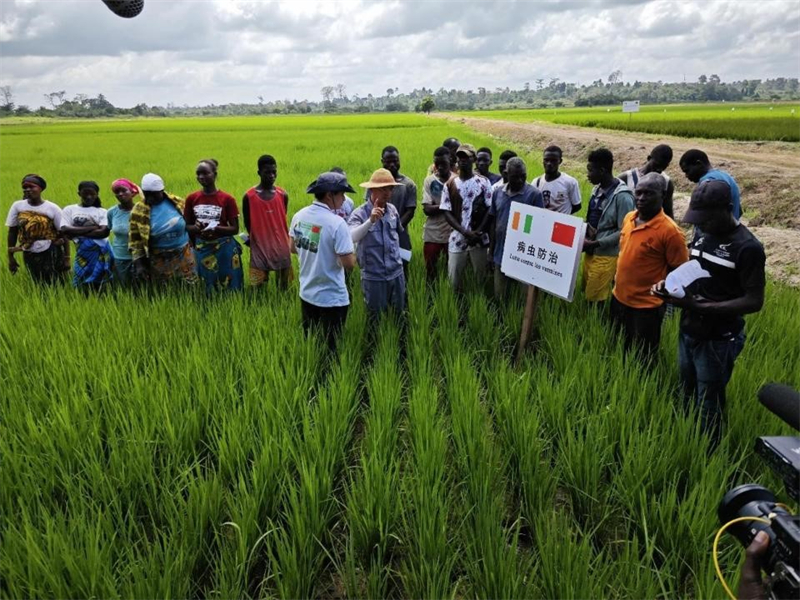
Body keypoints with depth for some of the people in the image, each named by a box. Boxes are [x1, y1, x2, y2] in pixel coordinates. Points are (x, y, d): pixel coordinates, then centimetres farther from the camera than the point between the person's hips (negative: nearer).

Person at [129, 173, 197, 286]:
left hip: (183, 255, 1)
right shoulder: (139, 211, -6)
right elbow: (134, 239, -2)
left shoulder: (177, 202, -4)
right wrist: (138, 263, -9)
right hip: (159, 260, -1)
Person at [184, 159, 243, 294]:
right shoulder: (191, 198, 0)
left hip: (224, 248, -3)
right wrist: (195, 228, -15)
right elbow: (186, 226, 8)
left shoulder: (227, 199, -8)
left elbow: (235, 229, -7)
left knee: (229, 287, 4)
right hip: (202, 249, 3)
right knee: (207, 288, 13)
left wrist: (215, 228, -24)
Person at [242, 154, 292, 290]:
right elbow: (248, 224, 3)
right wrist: (255, 239, 5)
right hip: (260, 248, -2)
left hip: (281, 247, 2)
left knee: (283, 286, 8)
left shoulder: (283, 194, 0)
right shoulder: (249, 196, -6)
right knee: (259, 286, 4)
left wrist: (286, 241, 10)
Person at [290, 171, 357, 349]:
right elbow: (348, 264, -23)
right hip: (332, 299, -7)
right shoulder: (337, 223, -23)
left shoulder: (299, 215, -1)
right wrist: (352, 252, -3)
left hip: (306, 293, 7)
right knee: (331, 346, 8)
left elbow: (293, 248, 13)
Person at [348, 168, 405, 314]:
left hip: (396, 273, 5)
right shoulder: (359, 213, -15)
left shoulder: (392, 209, 0)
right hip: (373, 277, -4)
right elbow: (350, 238, -31)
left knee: (400, 312, 19)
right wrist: (371, 221, -41)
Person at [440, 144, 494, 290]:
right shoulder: (450, 184, 5)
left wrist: (478, 232, -14)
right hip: (457, 239, 1)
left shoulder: (483, 182, 2)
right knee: (454, 279, 5)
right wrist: (465, 232, -13)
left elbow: (490, 209, -1)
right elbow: (447, 213, 0)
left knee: (481, 277, 7)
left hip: (479, 239, -1)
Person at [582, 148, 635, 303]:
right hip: (590, 252, 8)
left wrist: (595, 243, -22)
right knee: (587, 294, 17)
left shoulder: (622, 196, -20)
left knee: (596, 299, 0)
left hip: (606, 255, -8)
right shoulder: (597, 189, 6)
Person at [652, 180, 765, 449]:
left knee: (708, 405, 7)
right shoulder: (702, 233, 3)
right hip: (688, 331, 7)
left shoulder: (747, 247, -18)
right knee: (687, 394, 21)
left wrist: (700, 306, -28)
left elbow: (754, 301, -19)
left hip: (718, 340, -7)